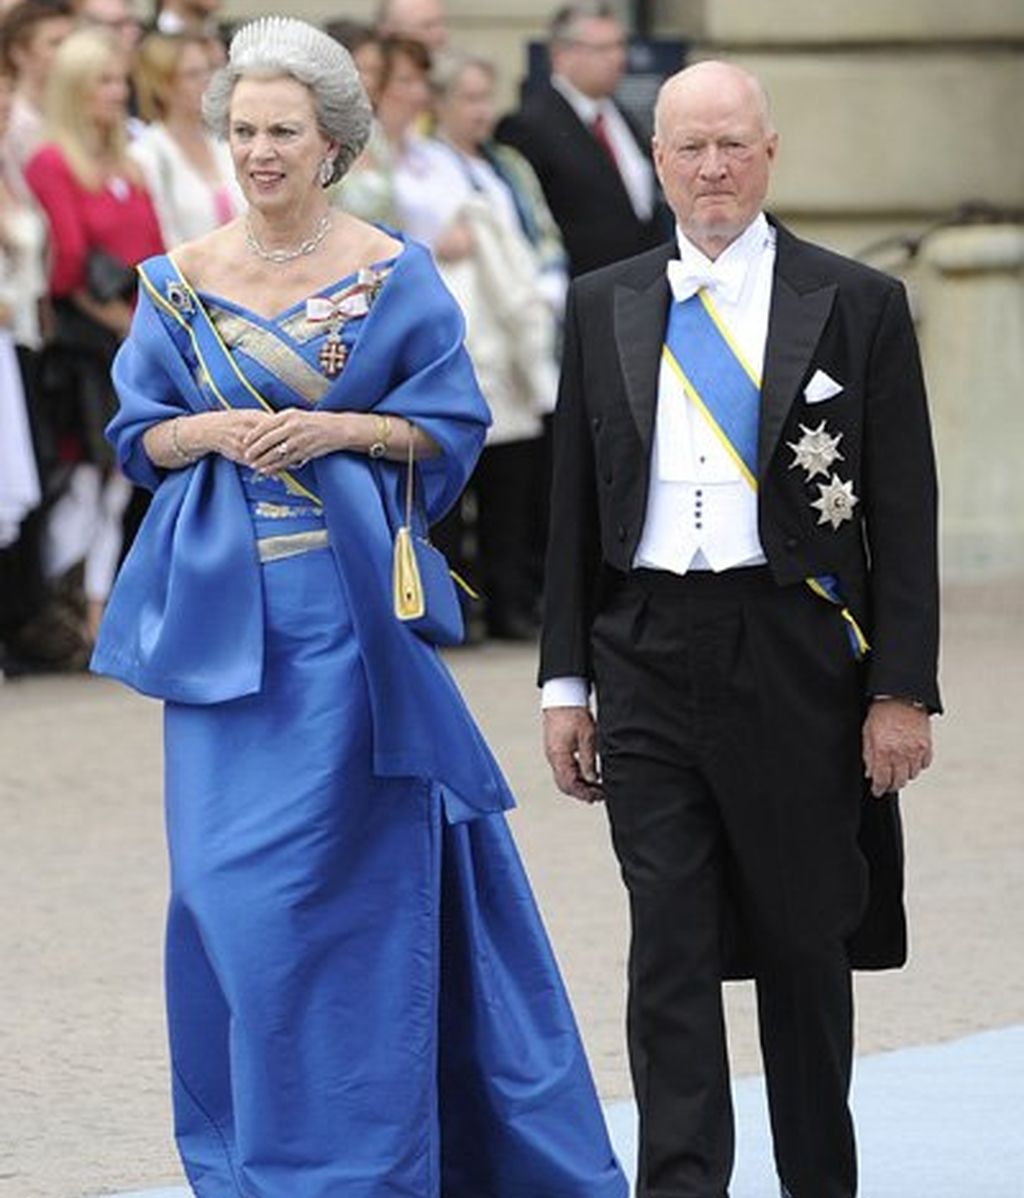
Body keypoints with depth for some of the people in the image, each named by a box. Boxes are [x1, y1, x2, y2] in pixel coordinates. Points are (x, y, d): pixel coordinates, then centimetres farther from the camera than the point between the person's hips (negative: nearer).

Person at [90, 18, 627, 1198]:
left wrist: (339, 429, -14)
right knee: (225, 877, 2)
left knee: (352, 874, -3)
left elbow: (452, 428, 1)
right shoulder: (179, 282, 7)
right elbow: (137, 431, 10)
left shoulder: (397, 277, 0)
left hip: (348, 606, -2)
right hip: (223, 607, 3)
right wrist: (212, 432, -10)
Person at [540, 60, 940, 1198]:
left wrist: (901, 689, -6)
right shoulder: (603, 307, 8)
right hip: (649, 656, 2)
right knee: (669, 943, -4)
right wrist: (566, 680, 6)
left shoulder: (857, 306, 0)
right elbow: (575, 507, 11)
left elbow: (904, 517, -1)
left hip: (794, 651, -1)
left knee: (804, 935, 10)